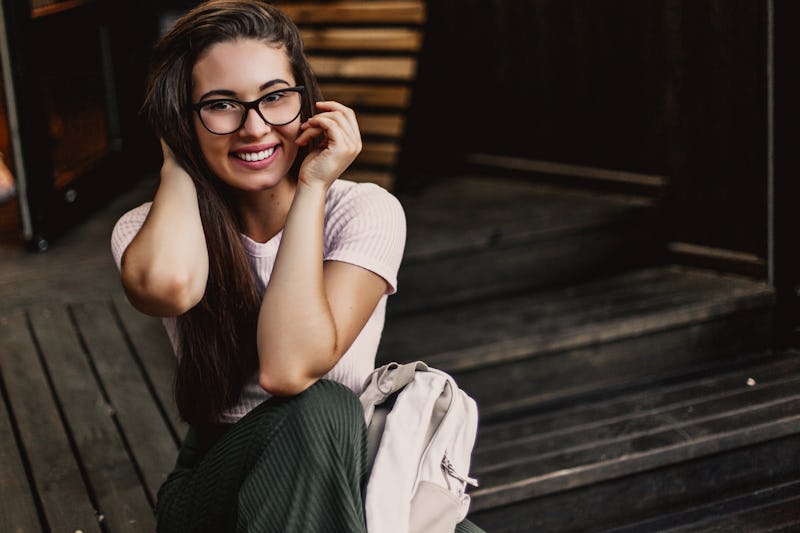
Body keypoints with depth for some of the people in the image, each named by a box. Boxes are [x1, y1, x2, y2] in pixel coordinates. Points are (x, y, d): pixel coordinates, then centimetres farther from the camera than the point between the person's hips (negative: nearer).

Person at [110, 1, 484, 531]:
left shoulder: (366, 211, -10)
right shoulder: (149, 230, -6)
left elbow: (289, 367, -26)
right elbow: (166, 283, -34)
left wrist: (312, 188, -21)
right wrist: (177, 162, -15)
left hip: (348, 475, 0)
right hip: (216, 484, 0)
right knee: (315, 412, -30)